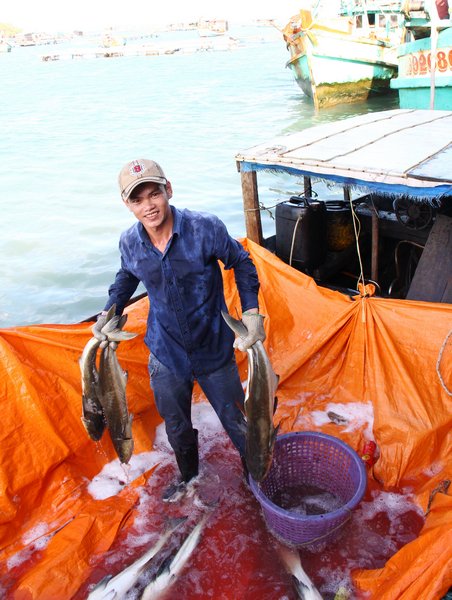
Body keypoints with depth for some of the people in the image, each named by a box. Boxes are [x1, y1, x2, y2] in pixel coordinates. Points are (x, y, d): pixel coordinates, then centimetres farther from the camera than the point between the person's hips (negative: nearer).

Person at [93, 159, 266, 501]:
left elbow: (242, 264, -7)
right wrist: (109, 312, 0)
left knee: (236, 421, 13)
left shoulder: (205, 228, -22)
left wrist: (251, 311, -17)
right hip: (166, 354, 3)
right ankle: (189, 477, 52)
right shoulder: (130, 242, -11)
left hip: (214, 348, -3)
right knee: (176, 427, 23)